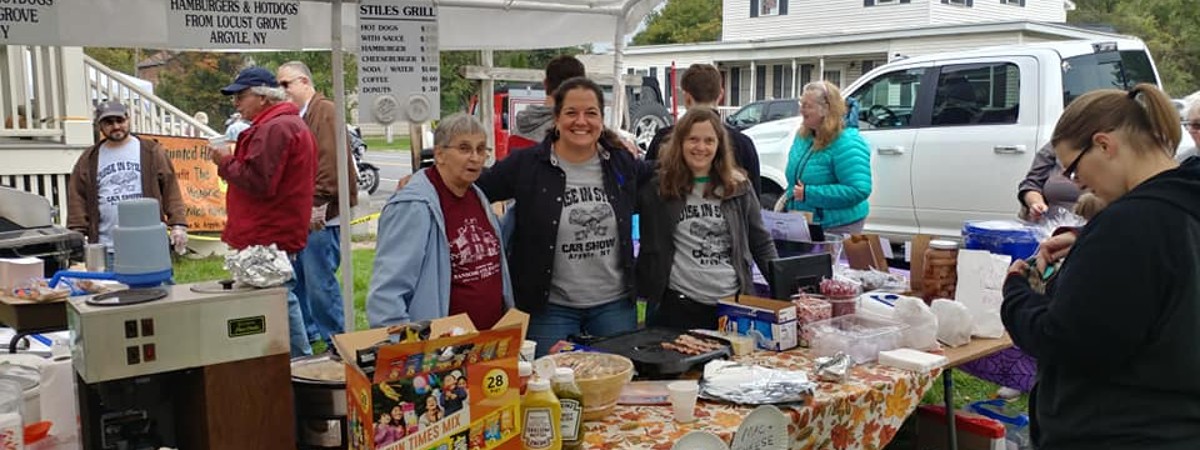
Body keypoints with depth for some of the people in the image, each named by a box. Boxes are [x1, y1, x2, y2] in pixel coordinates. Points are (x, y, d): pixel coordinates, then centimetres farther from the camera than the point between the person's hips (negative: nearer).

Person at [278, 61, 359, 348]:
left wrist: (318, 204, -21)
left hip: (319, 216, -9)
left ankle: (335, 341, 3)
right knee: (295, 278, 15)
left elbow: (331, 162, -18)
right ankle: (308, 333, 28)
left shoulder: (324, 111, -9)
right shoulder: (294, 117, 19)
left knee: (319, 281, -7)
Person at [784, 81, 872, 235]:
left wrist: (809, 194, -28)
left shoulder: (846, 143, -22)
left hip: (837, 227, -8)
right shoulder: (803, 136, 3)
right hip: (802, 224, 8)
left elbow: (859, 190, -29)